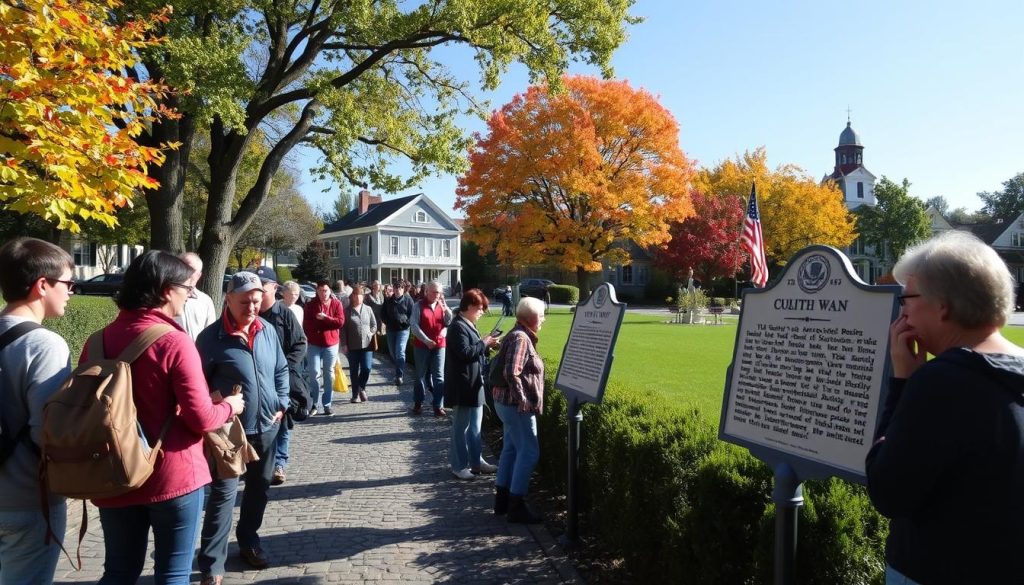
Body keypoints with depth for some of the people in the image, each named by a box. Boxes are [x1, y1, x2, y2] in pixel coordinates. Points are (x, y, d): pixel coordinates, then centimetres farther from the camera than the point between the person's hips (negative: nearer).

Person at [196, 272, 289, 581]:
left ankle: (249, 542, 38)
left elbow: (281, 369, 13)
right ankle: (212, 563, 10)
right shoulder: (211, 337, -14)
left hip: (267, 426, 6)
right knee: (223, 493, -2)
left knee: (259, 487, 19)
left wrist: (281, 404, 6)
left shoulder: (268, 330, 2)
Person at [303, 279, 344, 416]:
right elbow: (306, 324, -4)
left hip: (331, 344, 0)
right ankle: (314, 403, 8)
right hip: (314, 344, 0)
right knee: (314, 373, -5)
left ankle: (327, 404, 13)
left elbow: (340, 321, -10)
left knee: (329, 374, 6)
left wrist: (325, 318, -17)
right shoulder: (310, 305, 1)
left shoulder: (336, 304, 0)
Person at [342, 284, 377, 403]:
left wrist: (371, 333, -1)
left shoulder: (368, 309, 7)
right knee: (354, 371, 7)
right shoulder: (347, 311, 0)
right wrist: (344, 344, -6)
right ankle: (355, 394, 19)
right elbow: (343, 329, -1)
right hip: (352, 346, -1)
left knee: (367, 368, -8)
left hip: (366, 344, 1)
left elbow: (374, 324, 14)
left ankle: (362, 388, 18)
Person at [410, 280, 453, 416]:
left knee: (439, 376, -2)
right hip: (421, 345, -2)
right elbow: (413, 325, -10)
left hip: (439, 345, 2)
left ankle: (439, 406, 1)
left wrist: (445, 307, -13)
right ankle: (418, 403, 21)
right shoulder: (419, 306, -2)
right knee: (421, 375, 9)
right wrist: (427, 341, -14)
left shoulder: (442, 306, 9)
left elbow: (450, 322, 0)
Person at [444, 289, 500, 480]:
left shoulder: (468, 325, 15)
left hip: (474, 383, 10)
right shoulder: (458, 326, -17)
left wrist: (486, 344, 4)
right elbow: (465, 352, -25)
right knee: (462, 426, 0)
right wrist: (484, 344, -16)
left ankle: (476, 460, 26)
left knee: (475, 425, 16)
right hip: (463, 385, -10)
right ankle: (459, 465, 9)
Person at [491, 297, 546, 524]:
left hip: (506, 402, 11)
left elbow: (497, 365, 18)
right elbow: (511, 373, -27)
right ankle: (516, 507, 1)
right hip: (516, 405, -11)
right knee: (529, 452, -5)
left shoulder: (517, 335, 13)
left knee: (511, 449, 16)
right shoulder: (521, 338, -18)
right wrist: (522, 400, -23)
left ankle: (502, 500, 25)